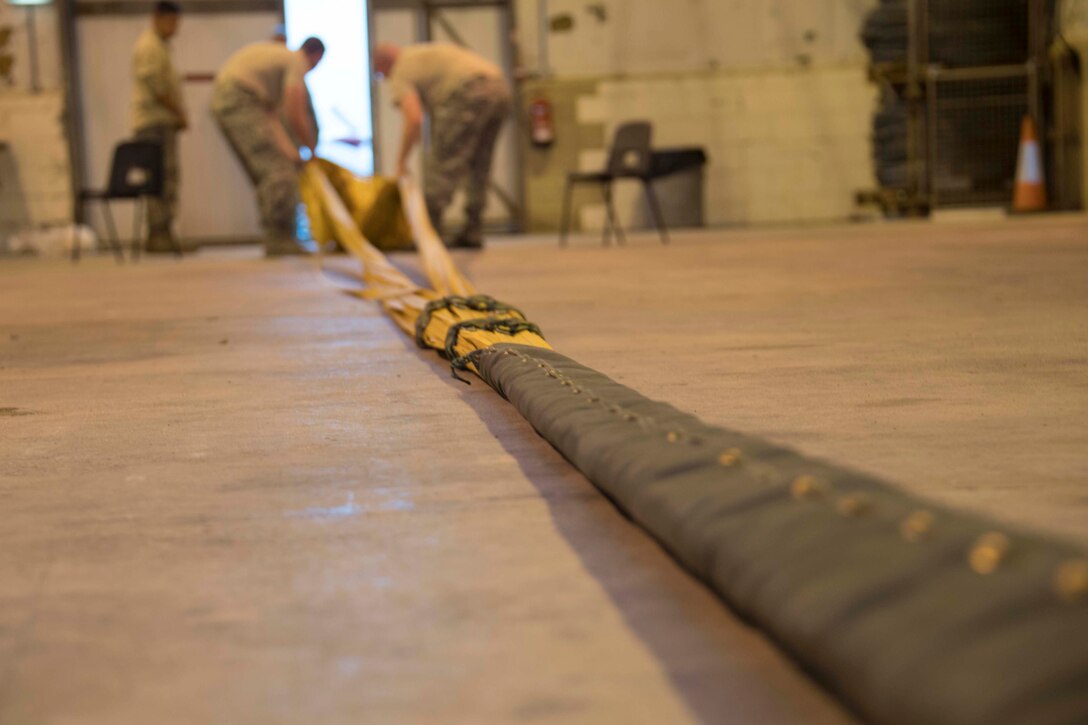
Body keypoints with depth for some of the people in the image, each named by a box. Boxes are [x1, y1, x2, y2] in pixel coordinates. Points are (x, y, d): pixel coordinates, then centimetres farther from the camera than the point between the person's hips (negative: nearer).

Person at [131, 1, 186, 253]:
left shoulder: (160, 46, 23)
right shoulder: (149, 46, -8)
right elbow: (155, 85, -17)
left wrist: (179, 114, 10)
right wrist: (179, 112, -10)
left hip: (164, 122, 10)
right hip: (155, 121, -10)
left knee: (168, 179, 7)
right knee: (162, 179, -13)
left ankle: (163, 234, 9)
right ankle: (158, 235, -13)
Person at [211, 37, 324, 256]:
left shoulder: (280, 55, 26)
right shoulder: (297, 62, -2)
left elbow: (271, 114, 19)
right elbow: (295, 116, -10)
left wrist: (289, 150, 13)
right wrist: (312, 149, 5)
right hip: (240, 99, -10)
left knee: (264, 172, 14)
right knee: (279, 170, -11)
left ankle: (275, 239, 15)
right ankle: (279, 238, -13)